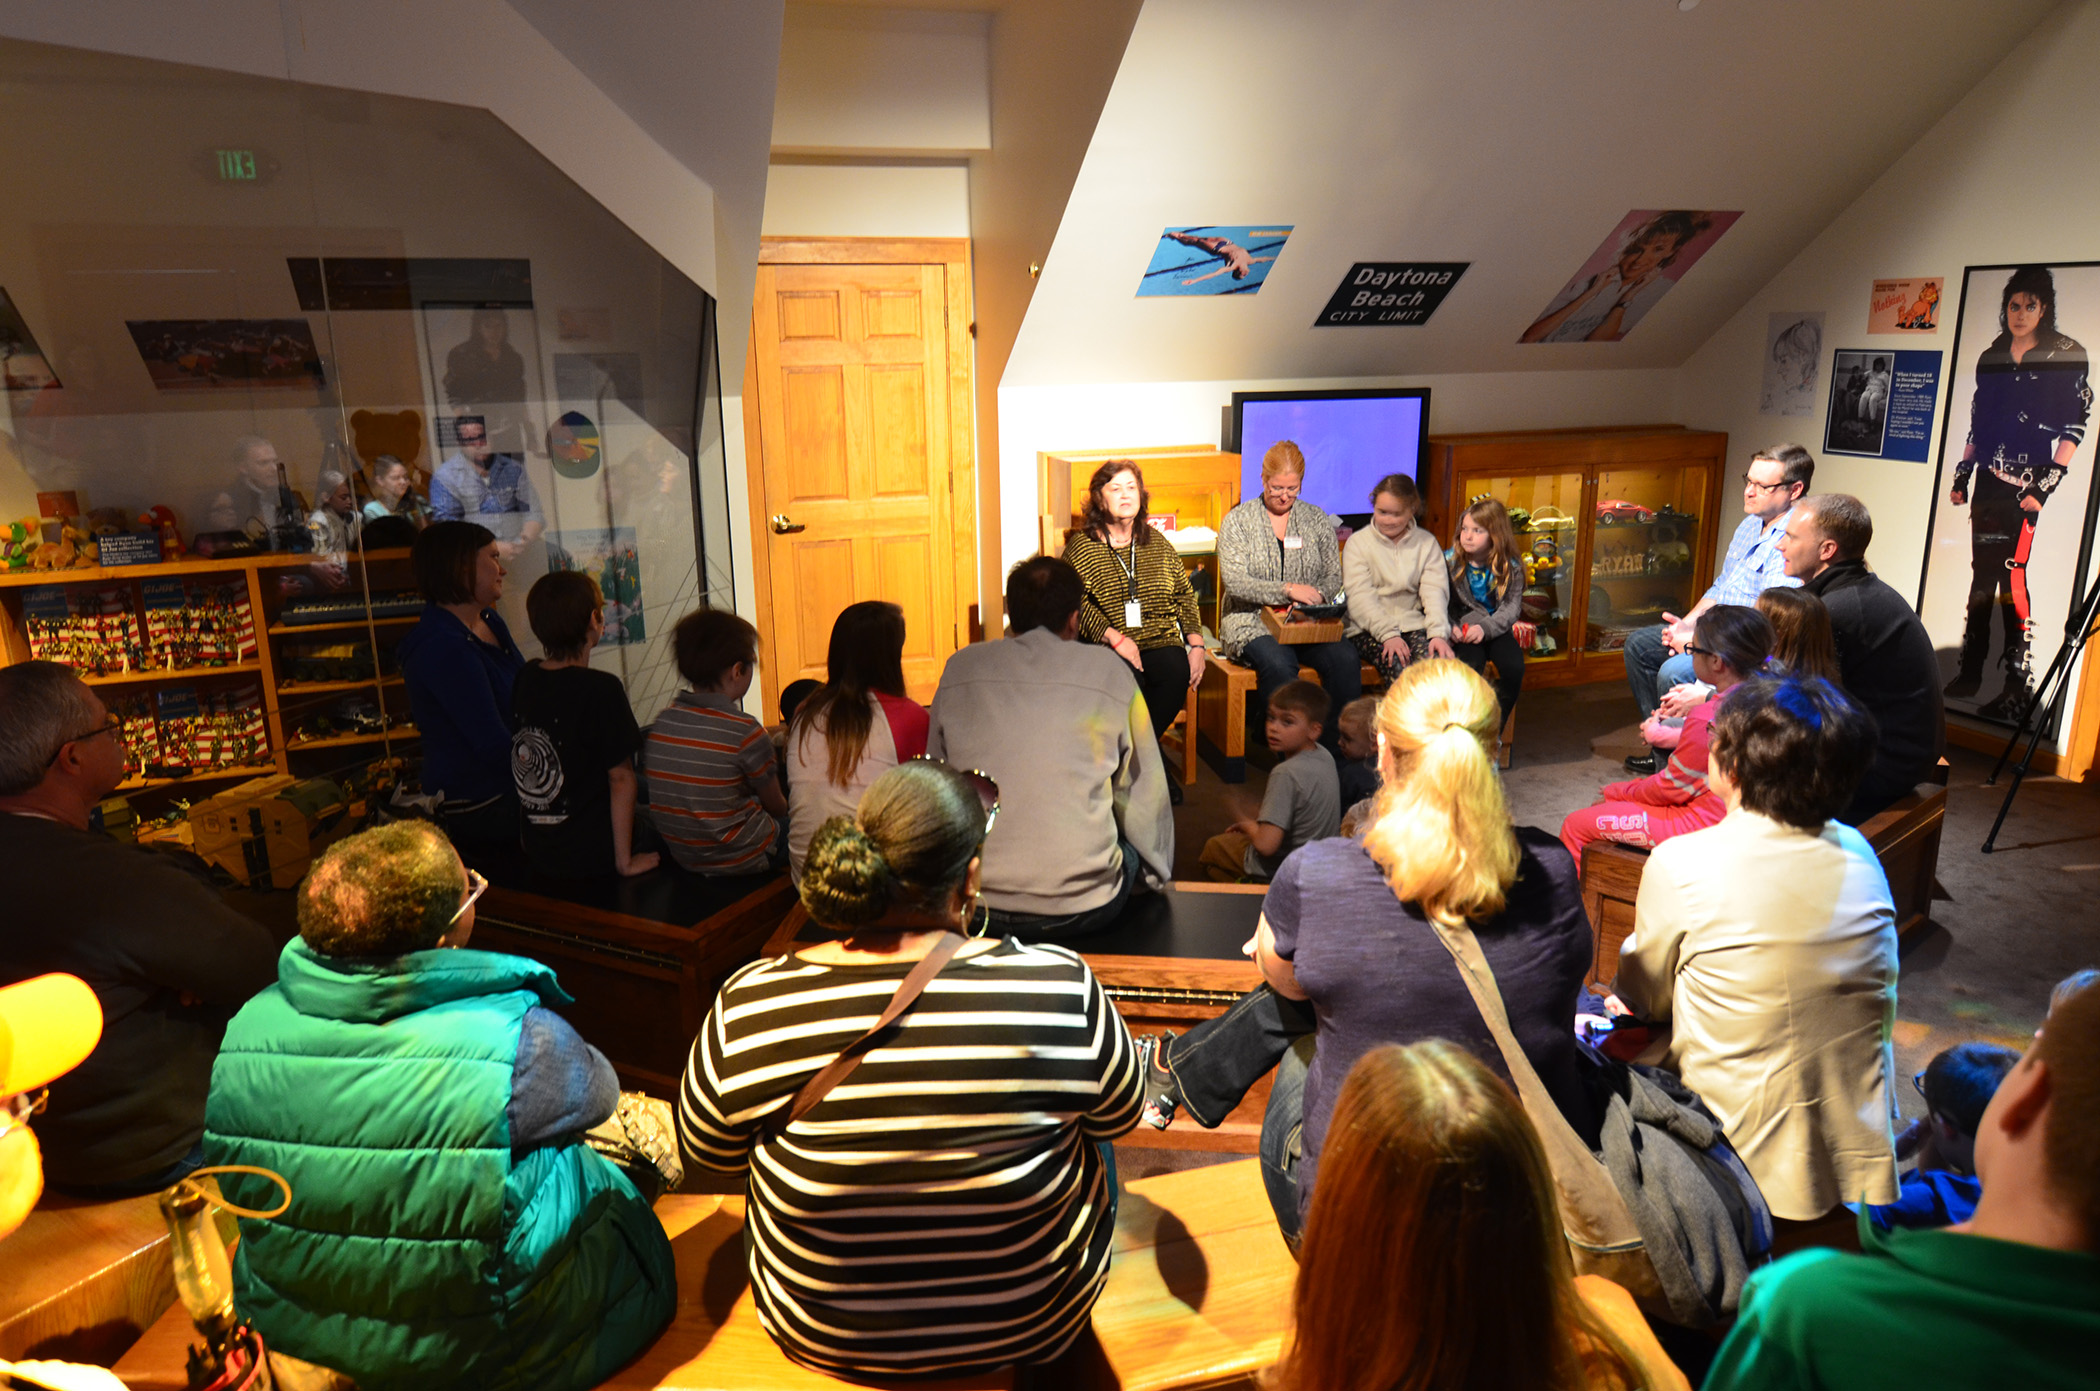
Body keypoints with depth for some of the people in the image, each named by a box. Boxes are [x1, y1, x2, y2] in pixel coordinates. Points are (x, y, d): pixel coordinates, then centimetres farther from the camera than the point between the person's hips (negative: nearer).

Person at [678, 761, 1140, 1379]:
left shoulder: (746, 1007, -24)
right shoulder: (1062, 988, -27)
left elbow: (707, 1153, -4)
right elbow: (1118, 1116, -7)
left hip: (822, 1339, 1)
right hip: (1033, 1328, 0)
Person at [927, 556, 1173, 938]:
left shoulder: (959, 668, 5)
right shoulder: (1109, 670, 0)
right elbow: (1145, 795, 8)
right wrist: (1154, 876, 25)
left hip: (972, 908, 3)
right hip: (1082, 910, -2)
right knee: (1133, 845, 25)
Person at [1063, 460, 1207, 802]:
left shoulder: (1156, 543, 17)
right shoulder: (1082, 547, 4)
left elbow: (1184, 595, 17)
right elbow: (1075, 603, -8)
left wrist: (1196, 644, 4)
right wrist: (1115, 638, -20)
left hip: (1161, 642, 4)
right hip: (1104, 645, -3)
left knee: (1178, 673, -30)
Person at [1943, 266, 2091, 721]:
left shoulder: (2068, 355, -2)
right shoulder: (1991, 357, 13)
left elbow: (2075, 425, -7)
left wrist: (2047, 483, -15)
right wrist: (1961, 475, 14)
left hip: (2030, 485, -5)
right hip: (1990, 482, 5)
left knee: (2012, 575, -10)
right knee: (1982, 573, 7)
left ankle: (2020, 687, -6)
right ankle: (1969, 672, 15)